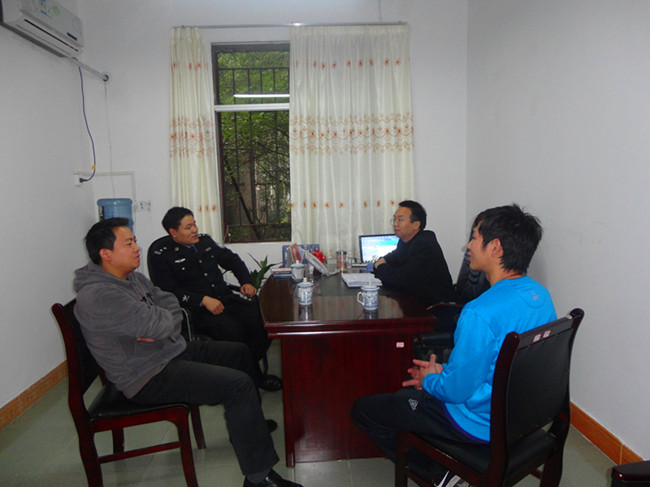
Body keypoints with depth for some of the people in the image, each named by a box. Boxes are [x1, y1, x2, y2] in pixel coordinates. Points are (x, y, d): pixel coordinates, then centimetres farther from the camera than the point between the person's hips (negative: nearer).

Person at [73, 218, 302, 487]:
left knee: (239, 353, 16)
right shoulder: (96, 296, -24)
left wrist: (159, 327, -14)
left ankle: (247, 424, 34)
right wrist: (163, 318, -5)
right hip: (148, 376, -11)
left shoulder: (132, 277, 9)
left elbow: (173, 305, 7)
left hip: (171, 350, 11)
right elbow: (156, 324, -29)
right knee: (239, 384, -22)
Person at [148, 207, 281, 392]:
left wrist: (246, 281, 11)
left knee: (263, 319, -21)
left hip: (226, 298, 6)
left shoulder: (205, 241, 16)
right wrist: (203, 300, -20)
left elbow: (232, 259, 27)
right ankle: (254, 377, -10)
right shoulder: (160, 254, -2)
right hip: (197, 310, -6)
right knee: (234, 331, -32)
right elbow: (169, 291, -11)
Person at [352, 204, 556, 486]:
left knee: (363, 410, 3)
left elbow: (458, 390, -25)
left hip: (479, 425, -9)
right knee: (404, 394, 28)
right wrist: (444, 370, 6)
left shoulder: (481, 313, -33)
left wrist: (429, 380, -3)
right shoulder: (540, 295, -4)